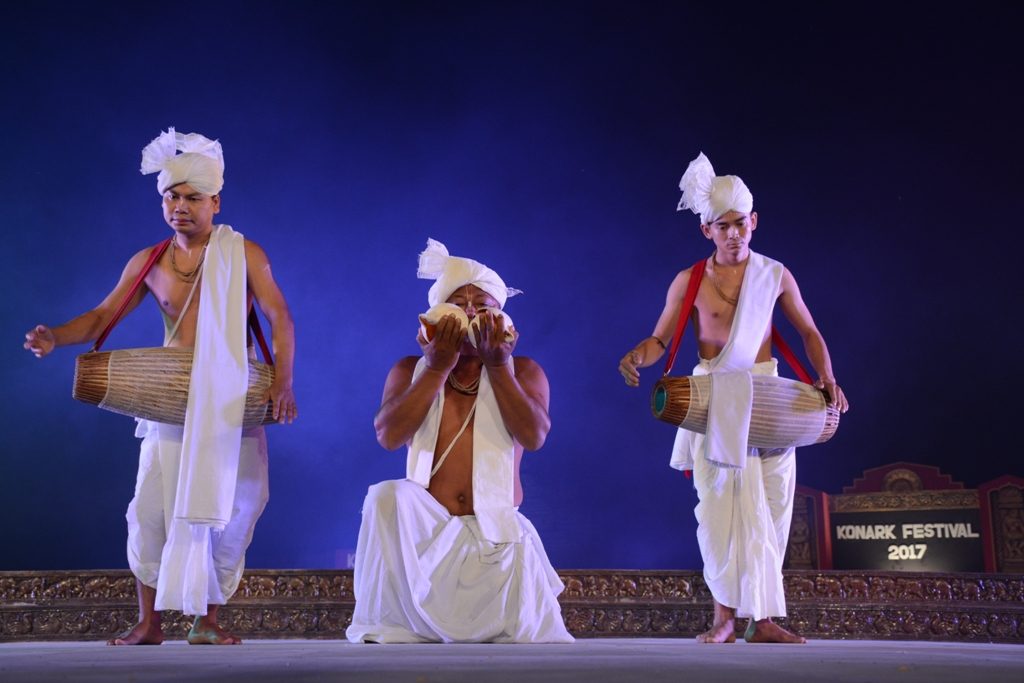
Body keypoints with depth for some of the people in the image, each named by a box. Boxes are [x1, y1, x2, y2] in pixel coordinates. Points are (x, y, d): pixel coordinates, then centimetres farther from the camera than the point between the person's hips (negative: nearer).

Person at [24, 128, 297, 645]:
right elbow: (102, 316, 5)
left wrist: (283, 381, -20)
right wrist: (55, 337, -13)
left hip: (233, 403, -2)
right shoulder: (147, 264, 3)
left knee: (227, 509, 0)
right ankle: (149, 623, 10)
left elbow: (279, 318, -9)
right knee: (152, 507, -2)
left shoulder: (243, 254, -5)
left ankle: (206, 621, 13)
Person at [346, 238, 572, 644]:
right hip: (422, 529, 0)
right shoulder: (411, 371, 8)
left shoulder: (522, 372, 7)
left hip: (498, 532, 0)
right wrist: (438, 367, -14)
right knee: (386, 497, -32)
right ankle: (388, 629, -18)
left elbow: (533, 437, -12)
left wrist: (497, 365, -15)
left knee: (529, 637, -19)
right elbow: (388, 436, -11)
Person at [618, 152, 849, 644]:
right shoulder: (689, 281, 0)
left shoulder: (775, 275, 4)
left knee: (769, 505, 0)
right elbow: (660, 339, 3)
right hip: (714, 400, -1)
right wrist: (638, 356, -20)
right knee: (721, 506, -4)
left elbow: (809, 332, 13)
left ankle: (762, 618, 7)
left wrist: (826, 377, -2)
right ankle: (726, 614, 4)